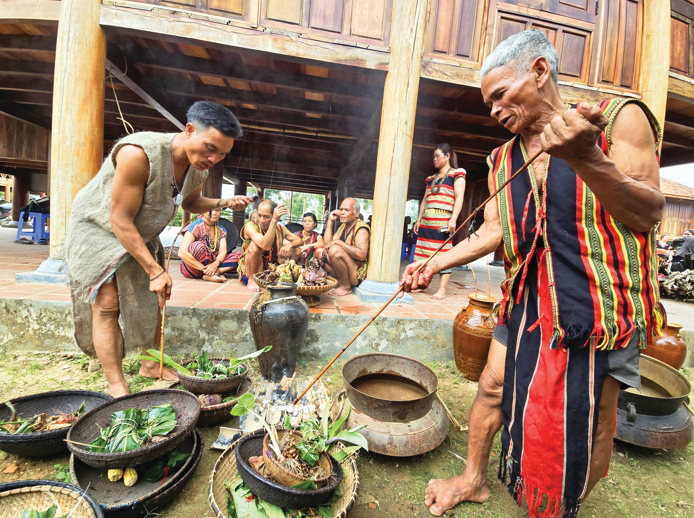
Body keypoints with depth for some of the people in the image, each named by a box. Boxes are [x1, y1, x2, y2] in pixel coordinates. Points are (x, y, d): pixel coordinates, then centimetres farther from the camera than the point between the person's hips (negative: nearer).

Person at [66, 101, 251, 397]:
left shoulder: (200, 166, -13)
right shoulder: (139, 153, -36)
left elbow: (191, 202, 8)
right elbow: (120, 221, -31)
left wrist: (224, 204, -12)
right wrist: (155, 270, -31)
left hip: (142, 235, 6)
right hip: (98, 227, -6)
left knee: (152, 298, 7)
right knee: (106, 302, -14)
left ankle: (150, 364, 24)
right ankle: (116, 387, -5)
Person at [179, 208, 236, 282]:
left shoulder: (221, 230, 8)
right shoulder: (196, 226, -11)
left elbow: (223, 252, -6)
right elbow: (182, 253, -21)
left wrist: (215, 264, -29)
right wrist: (203, 268, -29)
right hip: (192, 267, -5)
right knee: (198, 245, -34)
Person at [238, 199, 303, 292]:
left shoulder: (280, 228, -4)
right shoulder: (250, 227, -20)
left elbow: (300, 240, 6)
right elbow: (265, 246, -37)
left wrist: (289, 245, -17)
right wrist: (274, 220, -45)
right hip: (249, 272, -4)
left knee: (296, 251, -5)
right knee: (255, 245, -31)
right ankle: (251, 280, -15)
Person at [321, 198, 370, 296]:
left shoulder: (361, 228, -15)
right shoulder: (343, 226, 12)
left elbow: (361, 255, -31)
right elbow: (327, 244, 3)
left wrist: (338, 242, -25)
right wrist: (330, 221, 0)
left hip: (358, 274, -9)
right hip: (344, 273, 9)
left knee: (335, 250, -29)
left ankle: (346, 286, -14)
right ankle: (339, 281, 2)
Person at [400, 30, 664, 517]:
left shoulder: (619, 118, -3)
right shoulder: (503, 160, 10)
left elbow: (649, 214, -10)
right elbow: (492, 232, 8)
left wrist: (586, 159, -25)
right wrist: (434, 264, -2)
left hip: (600, 303, -4)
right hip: (526, 303, 5)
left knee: (589, 423, 7)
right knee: (493, 388, 12)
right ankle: (474, 479, 37)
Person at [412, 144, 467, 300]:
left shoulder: (456, 174, 5)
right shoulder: (431, 179, 23)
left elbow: (459, 198, -6)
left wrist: (453, 219, -18)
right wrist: (419, 219, 15)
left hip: (443, 221, -6)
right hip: (426, 221, 6)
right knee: (423, 252, 4)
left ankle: (442, 290, -5)